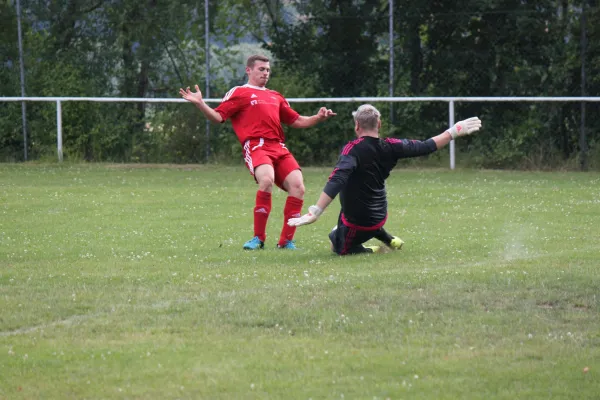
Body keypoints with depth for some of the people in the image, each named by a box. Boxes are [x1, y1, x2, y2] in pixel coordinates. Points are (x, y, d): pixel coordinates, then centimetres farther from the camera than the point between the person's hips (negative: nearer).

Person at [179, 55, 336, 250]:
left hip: (279, 148, 6)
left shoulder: (275, 97, 29)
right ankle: (258, 238, -20)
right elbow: (218, 117, 3)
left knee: (297, 186, -14)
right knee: (266, 179, -33)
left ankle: (286, 240, -2)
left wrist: (318, 118, 20)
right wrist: (200, 104, -13)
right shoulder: (239, 93, 12)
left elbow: (295, 120, 34)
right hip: (256, 146, -6)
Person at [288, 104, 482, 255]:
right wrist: (454, 131, 14)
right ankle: (388, 239, 26)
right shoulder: (390, 147, -8)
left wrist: (315, 212, -40)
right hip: (379, 216, 7)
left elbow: (337, 181, -35)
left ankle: (369, 251, -7)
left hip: (356, 222, -7)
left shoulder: (353, 149, -23)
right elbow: (425, 147, 2)